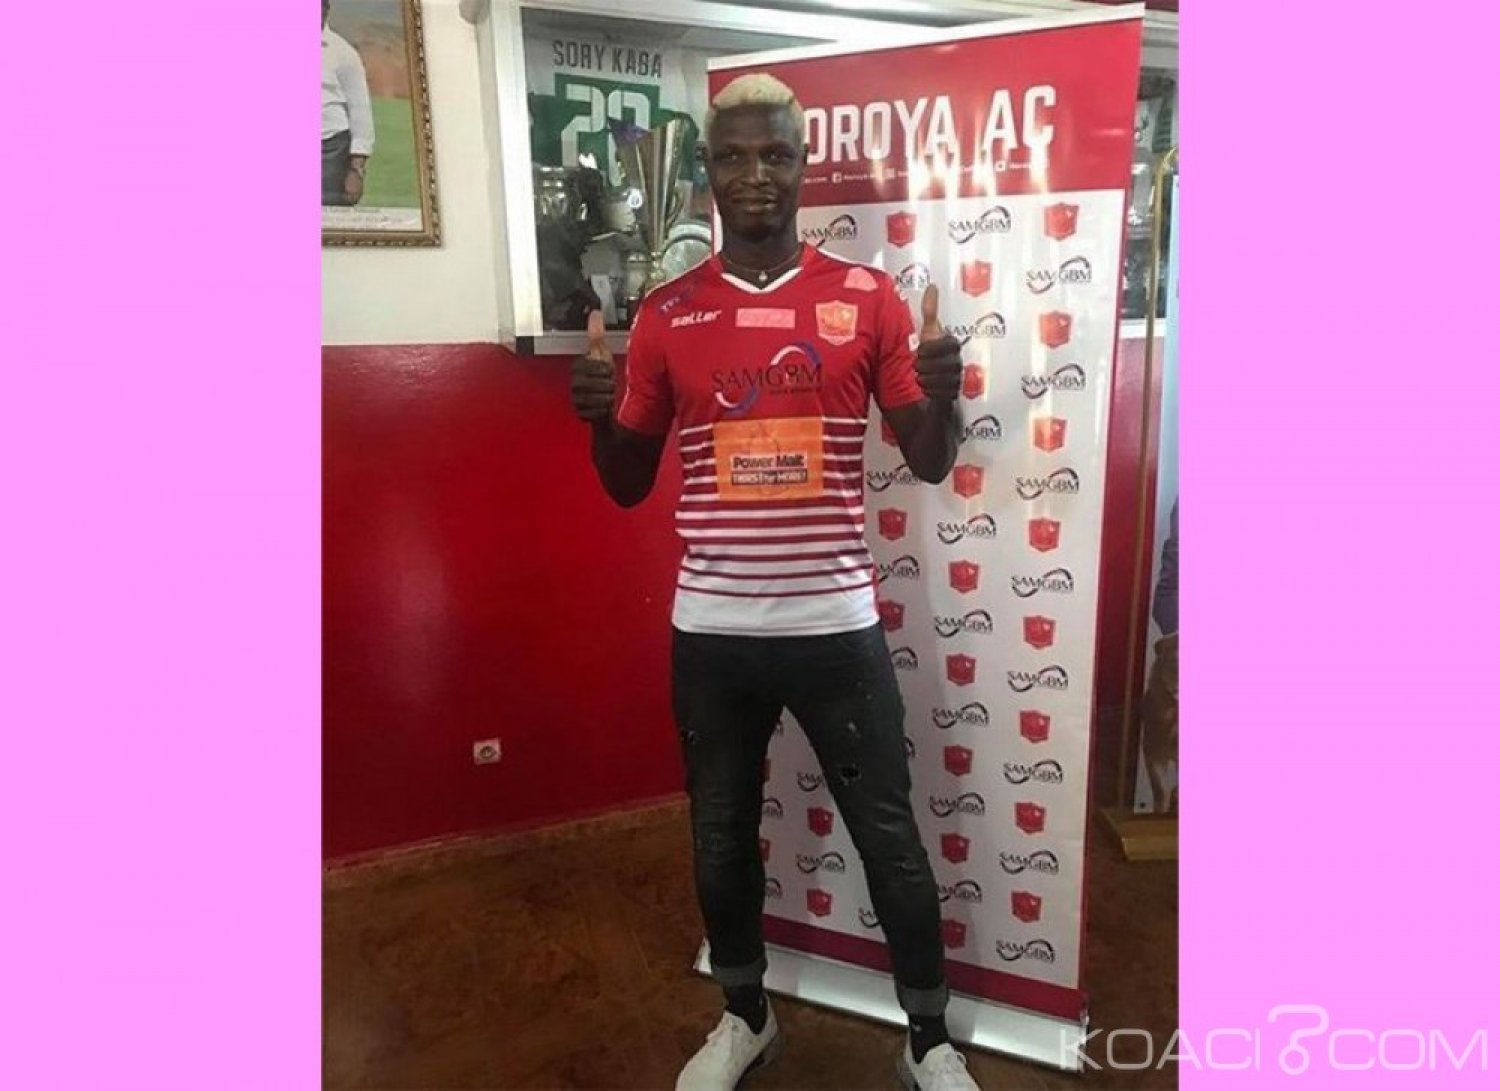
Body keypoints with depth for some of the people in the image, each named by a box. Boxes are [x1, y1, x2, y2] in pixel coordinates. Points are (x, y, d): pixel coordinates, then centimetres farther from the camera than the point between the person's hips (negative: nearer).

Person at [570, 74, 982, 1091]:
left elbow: (932, 463, 2)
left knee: (890, 839, 11)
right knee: (722, 839, 17)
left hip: (838, 625, -1)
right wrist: (600, 417, -13)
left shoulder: (868, 297, 0)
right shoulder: (666, 314, 3)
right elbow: (629, 484, 7)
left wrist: (945, 395, -19)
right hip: (711, 633, 2)